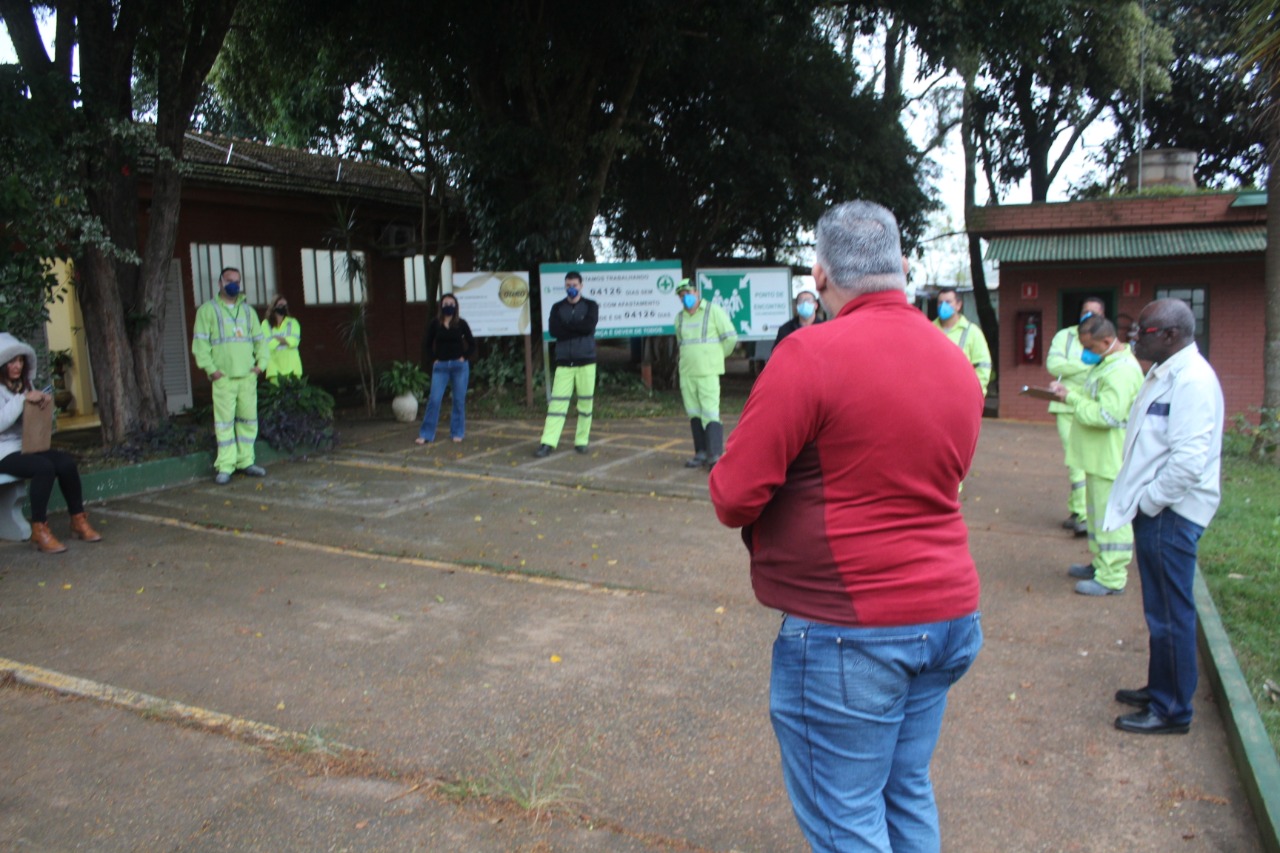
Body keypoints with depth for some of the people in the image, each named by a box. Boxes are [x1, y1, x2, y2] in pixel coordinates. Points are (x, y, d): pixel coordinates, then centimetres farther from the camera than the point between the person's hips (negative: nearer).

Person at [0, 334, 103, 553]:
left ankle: (78, 520, -11)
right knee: (44, 467, -33)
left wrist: (45, 399, -1)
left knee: (65, 462, -21)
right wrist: (22, 399, -26)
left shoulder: (25, 384, 16)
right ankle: (39, 531, -26)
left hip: (27, 446, 7)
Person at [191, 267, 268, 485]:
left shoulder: (248, 310, 18)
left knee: (249, 418, 6)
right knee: (224, 420, -5)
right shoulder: (208, 310, 4)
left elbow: (260, 339, 18)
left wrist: (261, 363, 4)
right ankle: (225, 466, -2)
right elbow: (200, 342, -2)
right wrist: (210, 368, -10)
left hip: (248, 375, 4)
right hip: (223, 376, -4)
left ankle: (245, 461, 15)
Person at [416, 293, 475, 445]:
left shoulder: (461, 323, 1)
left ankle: (457, 433, 16)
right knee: (434, 400, -4)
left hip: (460, 366, 0)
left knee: (459, 401, 4)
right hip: (440, 366, 0)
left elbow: (472, 344, 7)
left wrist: (464, 358, -3)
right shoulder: (435, 324, 1)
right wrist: (433, 360, 0)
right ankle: (426, 434, 2)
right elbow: (427, 344, 10)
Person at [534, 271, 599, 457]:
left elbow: (589, 326, -13)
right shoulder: (557, 307, 10)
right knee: (557, 402, -5)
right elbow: (553, 330, -7)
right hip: (564, 362, 1)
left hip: (585, 361, -1)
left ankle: (582, 441, 13)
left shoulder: (591, 306, 6)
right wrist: (578, 328, -12)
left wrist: (566, 326, -9)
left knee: (586, 401, 2)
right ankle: (547, 443, -9)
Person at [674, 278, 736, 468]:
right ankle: (701, 453, 14)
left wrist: (717, 356, 8)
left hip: (708, 372, -6)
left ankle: (715, 455, -15)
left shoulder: (713, 311, -3)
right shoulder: (679, 318, 13)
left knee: (710, 413, -12)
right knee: (694, 414, 7)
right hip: (686, 373, 6)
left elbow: (730, 337, -1)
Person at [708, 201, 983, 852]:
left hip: (849, 632, -8)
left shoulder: (811, 355, -17)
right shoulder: (958, 363, 7)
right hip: (950, 616, 8)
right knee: (907, 797, 22)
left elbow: (734, 497, -18)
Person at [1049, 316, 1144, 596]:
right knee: (1097, 512, 20)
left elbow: (1107, 414, -29)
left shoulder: (1122, 370, -22)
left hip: (1111, 460, -11)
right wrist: (1069, 391, 5)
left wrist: (1072, 398, -21)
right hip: (1100, 456, 11)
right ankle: (1100, 564, 33)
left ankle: (1111, 578, 4)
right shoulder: (1107, 363, 13)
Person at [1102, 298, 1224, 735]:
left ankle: (1172, 710, 14)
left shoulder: (1192, 380, -20)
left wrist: (1148, 503, -16)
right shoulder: (1165, 373, 13)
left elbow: (1189, 461, -27)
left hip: (1170, 514, -10)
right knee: (1160, 611, 21)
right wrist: (1141, 502, 14)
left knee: (1170, 614, 1)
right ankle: (1160, 688, 35)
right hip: (1154, 508, 10)